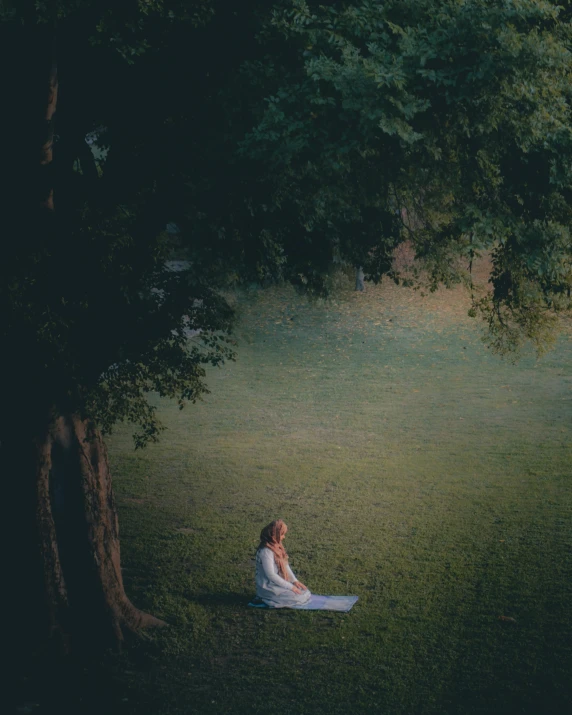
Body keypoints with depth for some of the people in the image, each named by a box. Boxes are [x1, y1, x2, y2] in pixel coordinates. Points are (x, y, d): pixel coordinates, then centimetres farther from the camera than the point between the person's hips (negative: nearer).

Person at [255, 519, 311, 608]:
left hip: (278, 582, 9)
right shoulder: (266, 551, -25)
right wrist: (290, 586, -19)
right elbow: (271, 575, -25)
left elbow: (285, 565, 11)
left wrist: (295, 581, 0)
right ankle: (268, 599, -7)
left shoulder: (276, 545, 4)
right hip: (269, 587, -9)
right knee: (301, 598, -14)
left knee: (306, 593, 7)